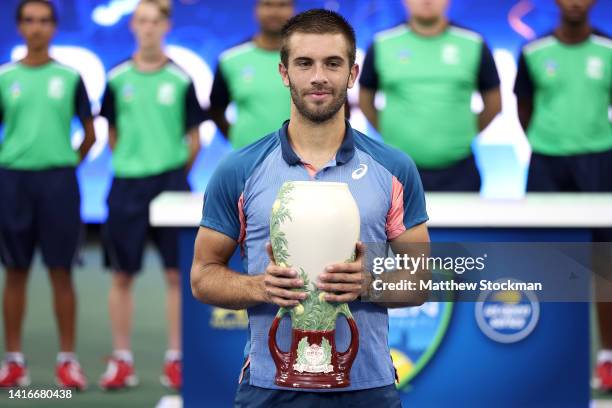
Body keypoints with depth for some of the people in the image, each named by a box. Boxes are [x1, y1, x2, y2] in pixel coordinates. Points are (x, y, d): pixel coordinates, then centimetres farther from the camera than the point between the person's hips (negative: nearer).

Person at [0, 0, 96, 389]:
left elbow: (90, 134, 10)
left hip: (58, 179, -1)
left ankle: (68, 360, 5)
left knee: (61, 272, 0)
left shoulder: (69, 76, 5)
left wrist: (66, 165, 2)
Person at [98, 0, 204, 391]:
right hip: (127, 184, 1)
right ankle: (122, 360, 13)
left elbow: (194, 139, 4)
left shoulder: (181, 79, -1)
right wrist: (132, 162, 5)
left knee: (177, 273, 0)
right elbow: (112, 134, 13)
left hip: (171, 181, -1)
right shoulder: (117, 79, 3)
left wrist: (175, 174, 0)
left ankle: (175, 359, 8)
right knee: (123, 274, 5)